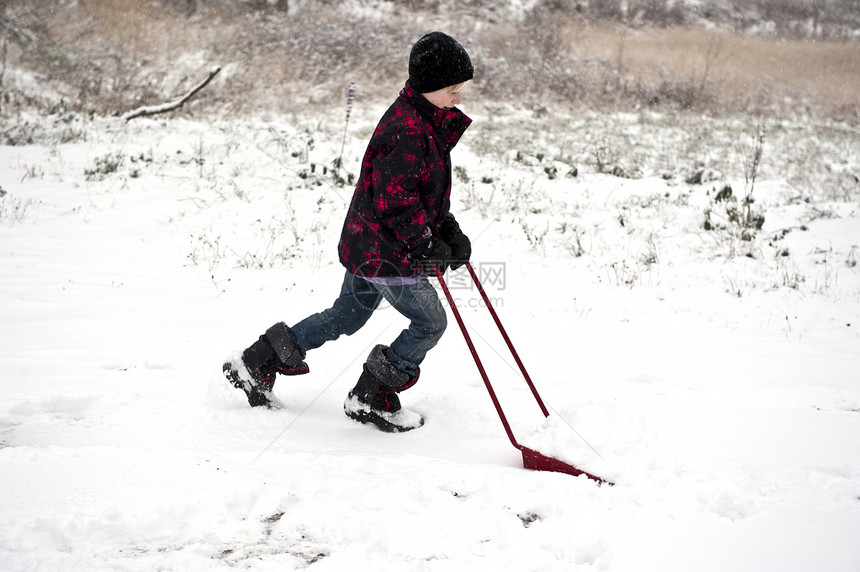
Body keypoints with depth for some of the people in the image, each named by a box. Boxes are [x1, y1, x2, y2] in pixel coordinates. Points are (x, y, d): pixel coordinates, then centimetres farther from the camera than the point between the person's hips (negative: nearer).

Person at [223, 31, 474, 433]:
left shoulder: (425, 121, 11)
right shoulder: (407, 132, -24)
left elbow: (428, 188, 19)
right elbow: (394, 199, -26)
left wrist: (451, 232, 11)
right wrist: (426, 245, -22)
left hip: (366, 244, 11)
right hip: (386, 252, -11)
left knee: (347, 315, 21)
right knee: (430, 322, 1)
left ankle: (255, 364, 26)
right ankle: (371, 399, 10)